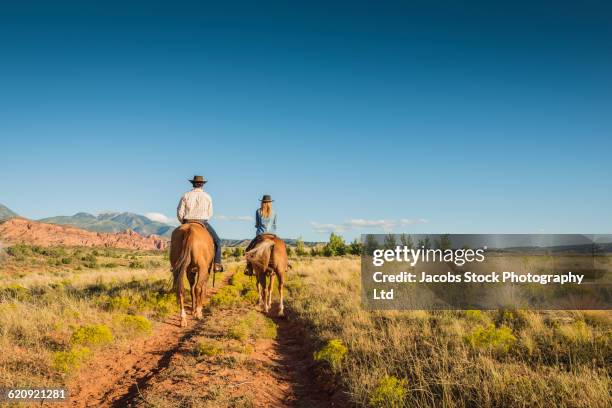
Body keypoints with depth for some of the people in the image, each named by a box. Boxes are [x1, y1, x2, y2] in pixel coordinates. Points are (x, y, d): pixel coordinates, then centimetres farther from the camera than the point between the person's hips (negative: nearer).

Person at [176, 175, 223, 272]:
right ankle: (217, 264, 0)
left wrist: (184, 223, 14)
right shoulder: (207, 197, 1)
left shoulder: (186, 196, 1)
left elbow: (179, 213, -2)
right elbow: (210, 214, 5)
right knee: (217, 241, 13)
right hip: (203, 223, -2)